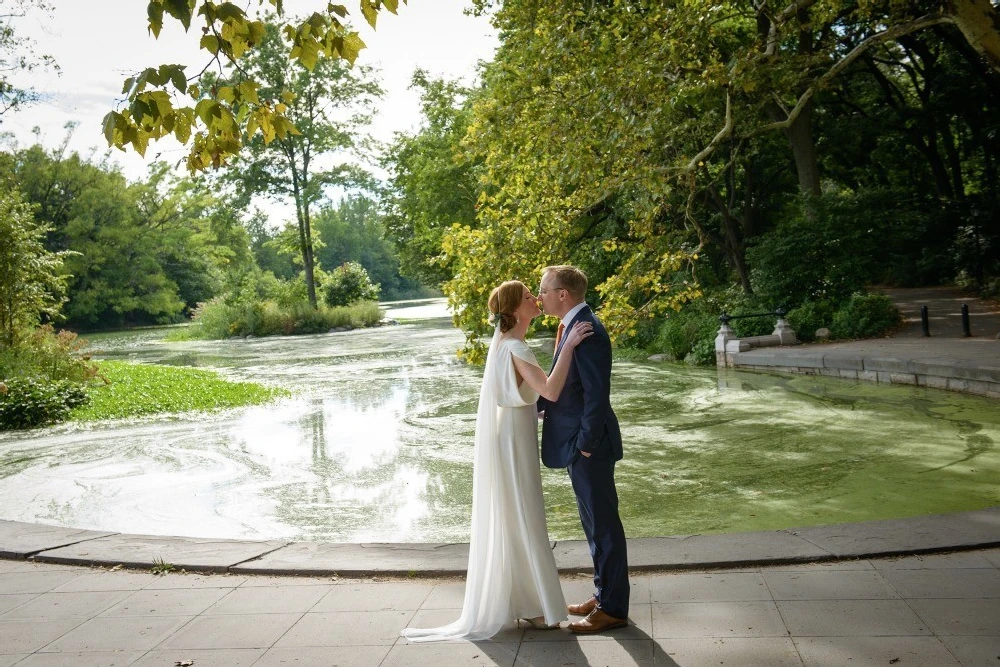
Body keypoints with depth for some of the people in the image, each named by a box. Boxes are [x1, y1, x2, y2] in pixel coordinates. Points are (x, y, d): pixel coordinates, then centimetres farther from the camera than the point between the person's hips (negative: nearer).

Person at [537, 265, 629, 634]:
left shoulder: (587, 331, -21)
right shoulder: (574, 326, 10)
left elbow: (597, 393, -24)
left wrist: (586, 443, -19)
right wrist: (538, 403, -2)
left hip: (589, 443, -10)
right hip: (577, 441, 10)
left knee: (603, 524, 2)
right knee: (595, 523, 19)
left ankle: (613, 609, 14)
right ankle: (604, 595, 32)